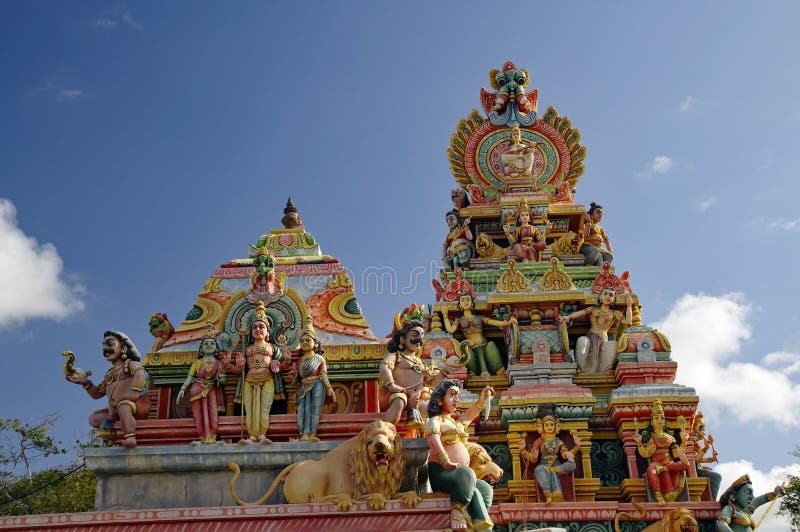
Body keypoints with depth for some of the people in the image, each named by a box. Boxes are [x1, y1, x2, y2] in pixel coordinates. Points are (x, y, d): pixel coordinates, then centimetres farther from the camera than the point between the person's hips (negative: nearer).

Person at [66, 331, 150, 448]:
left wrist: (134, 392, -34)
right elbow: (96, 394, 28)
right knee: (94, 418, 0)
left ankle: (130, 438, -50)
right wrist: (86, 383, 10)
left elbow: (140, 373, -20)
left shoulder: (131, 365, 3)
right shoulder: (109, 374, 27)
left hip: (139, 405, -8)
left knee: (123, 405, -38)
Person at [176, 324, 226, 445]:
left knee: (212, 413, -13)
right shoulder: (197, 363, 9)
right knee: (200, 415, -6)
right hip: (197, 390, 0)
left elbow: (223, 379, 6)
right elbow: (189, 377, 4)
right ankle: (203, 438, -3)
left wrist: (220, 379, -17)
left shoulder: (219, 364, 8)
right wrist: (183, 389, -8)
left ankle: (211, 438, -11)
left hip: (212, 390, 0)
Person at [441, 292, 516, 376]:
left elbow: (495, 322, 9)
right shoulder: (459, 320, 20)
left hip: (485, 345, 1)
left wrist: (508, 323, -7)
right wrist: (445, 316, 5)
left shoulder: (479, 318, 20)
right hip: (472, 348, -1)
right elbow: (450, 330, 3)